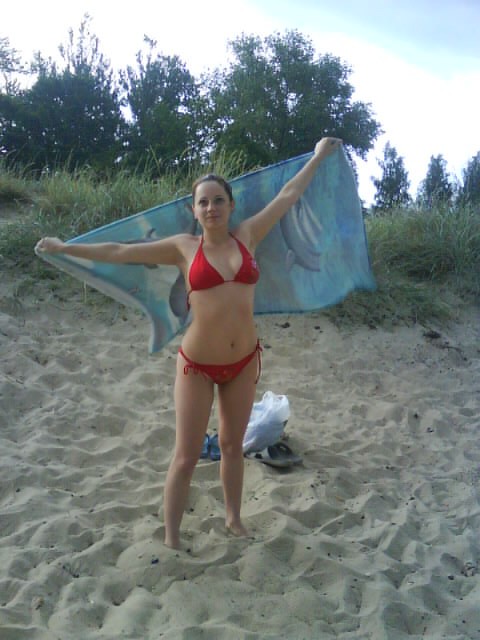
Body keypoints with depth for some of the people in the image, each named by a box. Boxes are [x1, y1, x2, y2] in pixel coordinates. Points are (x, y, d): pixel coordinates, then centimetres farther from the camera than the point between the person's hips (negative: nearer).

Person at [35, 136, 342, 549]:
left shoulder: (247, 237, 2)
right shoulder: (184, 247, -4)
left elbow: (287, 196, 11)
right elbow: (120, 252, 1)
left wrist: (318, 157, 19)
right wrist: (65, 248, 4)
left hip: (244, 361, 3)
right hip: (198, 365, -2)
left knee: (233, 445, 18)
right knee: (186, 456, 3)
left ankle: (234, 518, 37)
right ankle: (172, 538, 17)